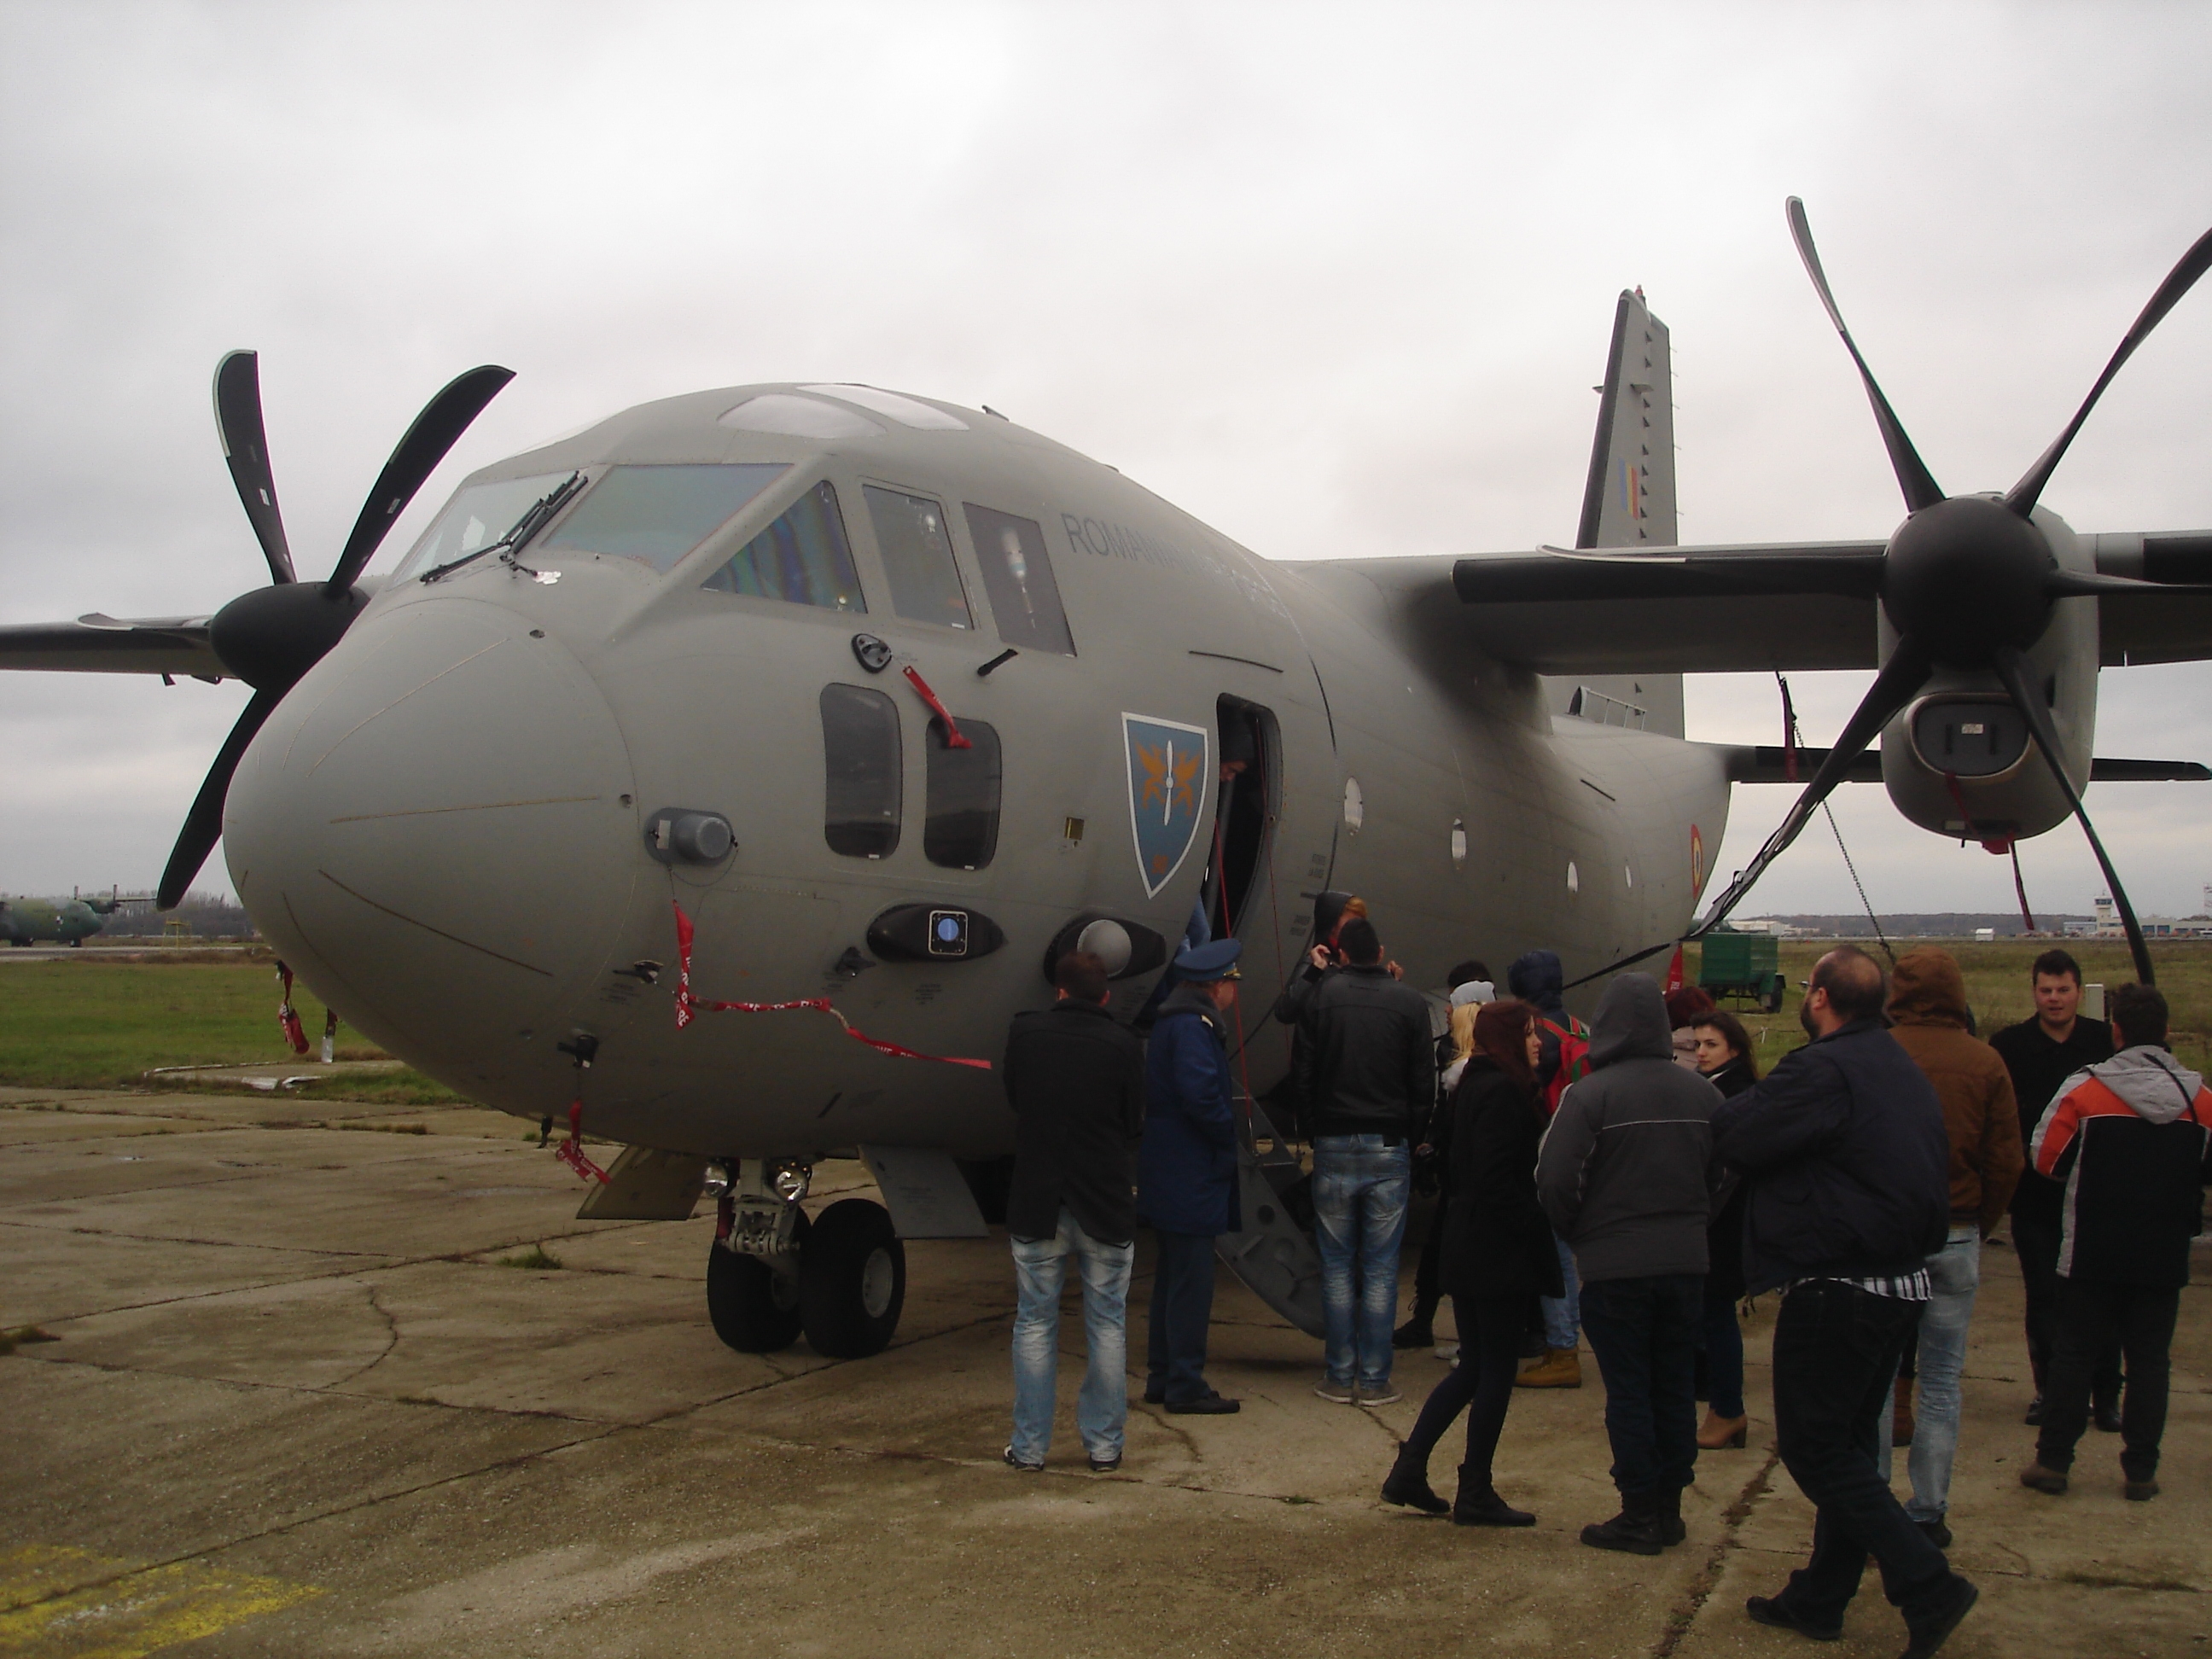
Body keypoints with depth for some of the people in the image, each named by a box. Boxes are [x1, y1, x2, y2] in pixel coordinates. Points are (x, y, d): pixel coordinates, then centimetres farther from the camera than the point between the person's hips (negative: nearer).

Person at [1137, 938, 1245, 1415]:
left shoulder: (1174, 1021, 16)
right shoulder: (1193, 1026, -17)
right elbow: (1201, 1093, -27)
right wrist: (1229, 1138, -13)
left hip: (1169, 1175, 11)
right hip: (1192, 1176, -11)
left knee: (1172, 1280, 16)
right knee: (1192, 1281, -5)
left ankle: (1162, 1378, 22)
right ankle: (1185, 1385, 0)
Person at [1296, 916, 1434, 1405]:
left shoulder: (1323, 995, -5)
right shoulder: (1410, 1002, -3)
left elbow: (1304, 1072, -3)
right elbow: (1425, 1084, 0)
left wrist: (1316, 1128, 10)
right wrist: (1411, 1137, 12)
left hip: (1334, 1146, 0)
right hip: (1390, 1147, 0)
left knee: (1337, 1267, 8)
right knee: (1381, 1269, 5)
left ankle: (1340, 1376, 11)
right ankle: (1374, 1379, 6)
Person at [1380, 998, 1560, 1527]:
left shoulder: (1473, 1086, 13)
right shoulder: (1503, 1092, -17)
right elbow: (1499, 1181, -22)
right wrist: (1535, 1231, -17)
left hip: (1466, 1244, 10)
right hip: (1500, 1251, -9)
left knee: (1473, 1366, 16)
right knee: (1497, 1369, 1)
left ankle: (1409, 1469, 14)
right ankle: (1476, 1493, 8)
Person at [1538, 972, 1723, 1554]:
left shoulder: (1590, 1095, -15)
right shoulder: (1702, 1093, 1)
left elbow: (1556, 1181, -15)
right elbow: (1724, 1174, 8)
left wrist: (1578, 1236, 3)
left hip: (1615, 1265, -5)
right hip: (1687, 1261, 5)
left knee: (1628, 1391, 4)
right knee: (1677, 1388, 13)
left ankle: (1640, 1515, 7)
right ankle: (1669, 1508, 20)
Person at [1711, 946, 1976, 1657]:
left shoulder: (1822, 1071, -19)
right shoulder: (1905, 1071, 11)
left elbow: (1735, 1138, -18)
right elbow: (1933, 1174, 18)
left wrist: (1748, 1100, 1)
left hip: (1837, 1289, -9)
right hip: (1899, 1279, 9)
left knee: (1813, 1446, -1)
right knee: (1848, 1440, 16)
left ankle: (1927, 1585, -7)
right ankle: (1819, 1599, 24)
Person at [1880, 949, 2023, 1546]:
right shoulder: (1985, 1062, -2)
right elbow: (2006, 1161, 1)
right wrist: (1978, 1228, 13)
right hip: (1956, 1239, 1)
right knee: (1941, 1384, 8)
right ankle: (1928, 1514, 11)